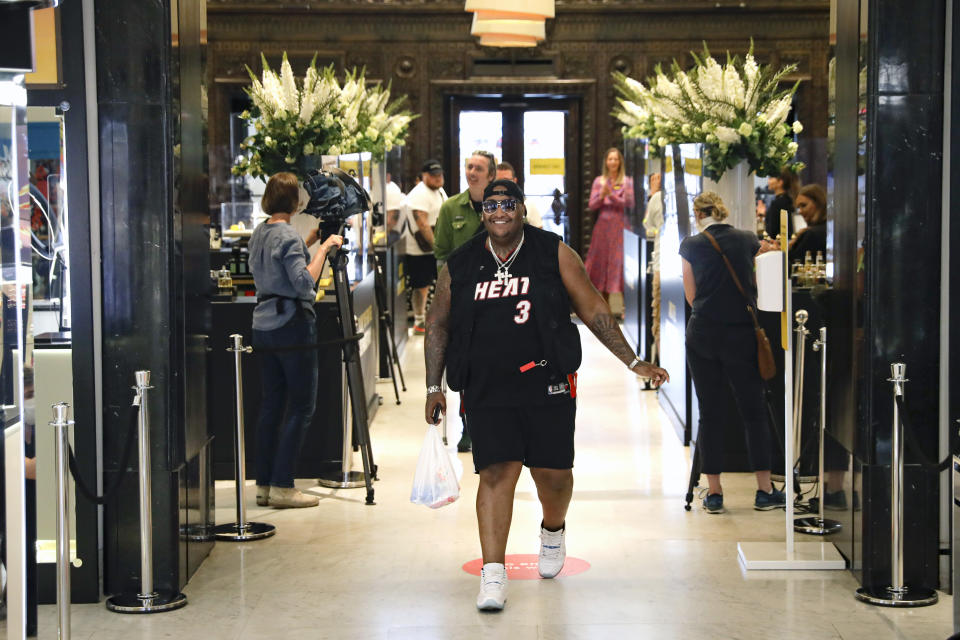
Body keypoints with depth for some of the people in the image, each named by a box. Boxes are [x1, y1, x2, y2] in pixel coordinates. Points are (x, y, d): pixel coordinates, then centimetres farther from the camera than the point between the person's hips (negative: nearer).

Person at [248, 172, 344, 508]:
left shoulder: (259, 233, 11)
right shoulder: (288, 236, -15)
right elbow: (304, 282, -22)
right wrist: (323, 248, -15)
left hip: (263, 325, 9)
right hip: (292, 326, -9)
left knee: (271, 404, 12)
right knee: (301, 405, -3)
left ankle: (264, 484, 14)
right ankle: (282, 487, -5)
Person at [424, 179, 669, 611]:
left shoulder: (553, 253, 2)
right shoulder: (459, 265, 6)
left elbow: (594, 311, 5)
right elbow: (437, 325, 16)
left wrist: (634, 363, 2)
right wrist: (434, 387, 11)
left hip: (547, 384, 0)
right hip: (487, 390, 0)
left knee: (553, 473, 6)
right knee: (496, 473, -9)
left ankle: (553, 531, 40)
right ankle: (493, 575, -6)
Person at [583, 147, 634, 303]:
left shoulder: (627, 182, 4)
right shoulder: (599, 181, 11)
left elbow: (629, 203, -6)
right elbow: (592, 205, 6)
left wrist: (611, 195, -17)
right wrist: (602, 195, -13)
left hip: (620, 226, -3)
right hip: (602, 225, 3)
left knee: (620, 262, -9)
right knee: (601, 262, 4)